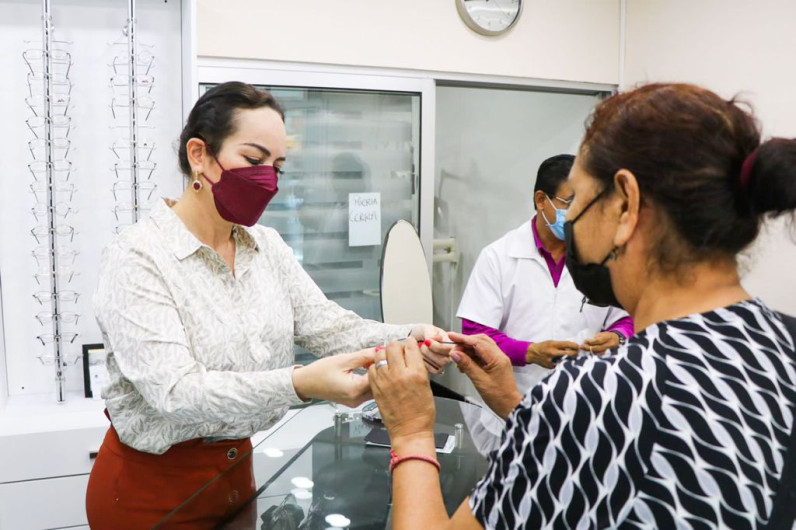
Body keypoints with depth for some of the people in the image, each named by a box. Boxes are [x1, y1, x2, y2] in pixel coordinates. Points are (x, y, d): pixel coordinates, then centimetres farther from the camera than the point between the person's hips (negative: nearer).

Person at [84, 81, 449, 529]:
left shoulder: (269, 247, 0)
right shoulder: (138, 258, -20)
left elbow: (328, 325, -7)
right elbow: (176, 392, -29)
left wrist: (408, 339, -25)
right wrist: (301, 385, -42)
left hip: (236, 470, 6)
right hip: (154, 490, -5)